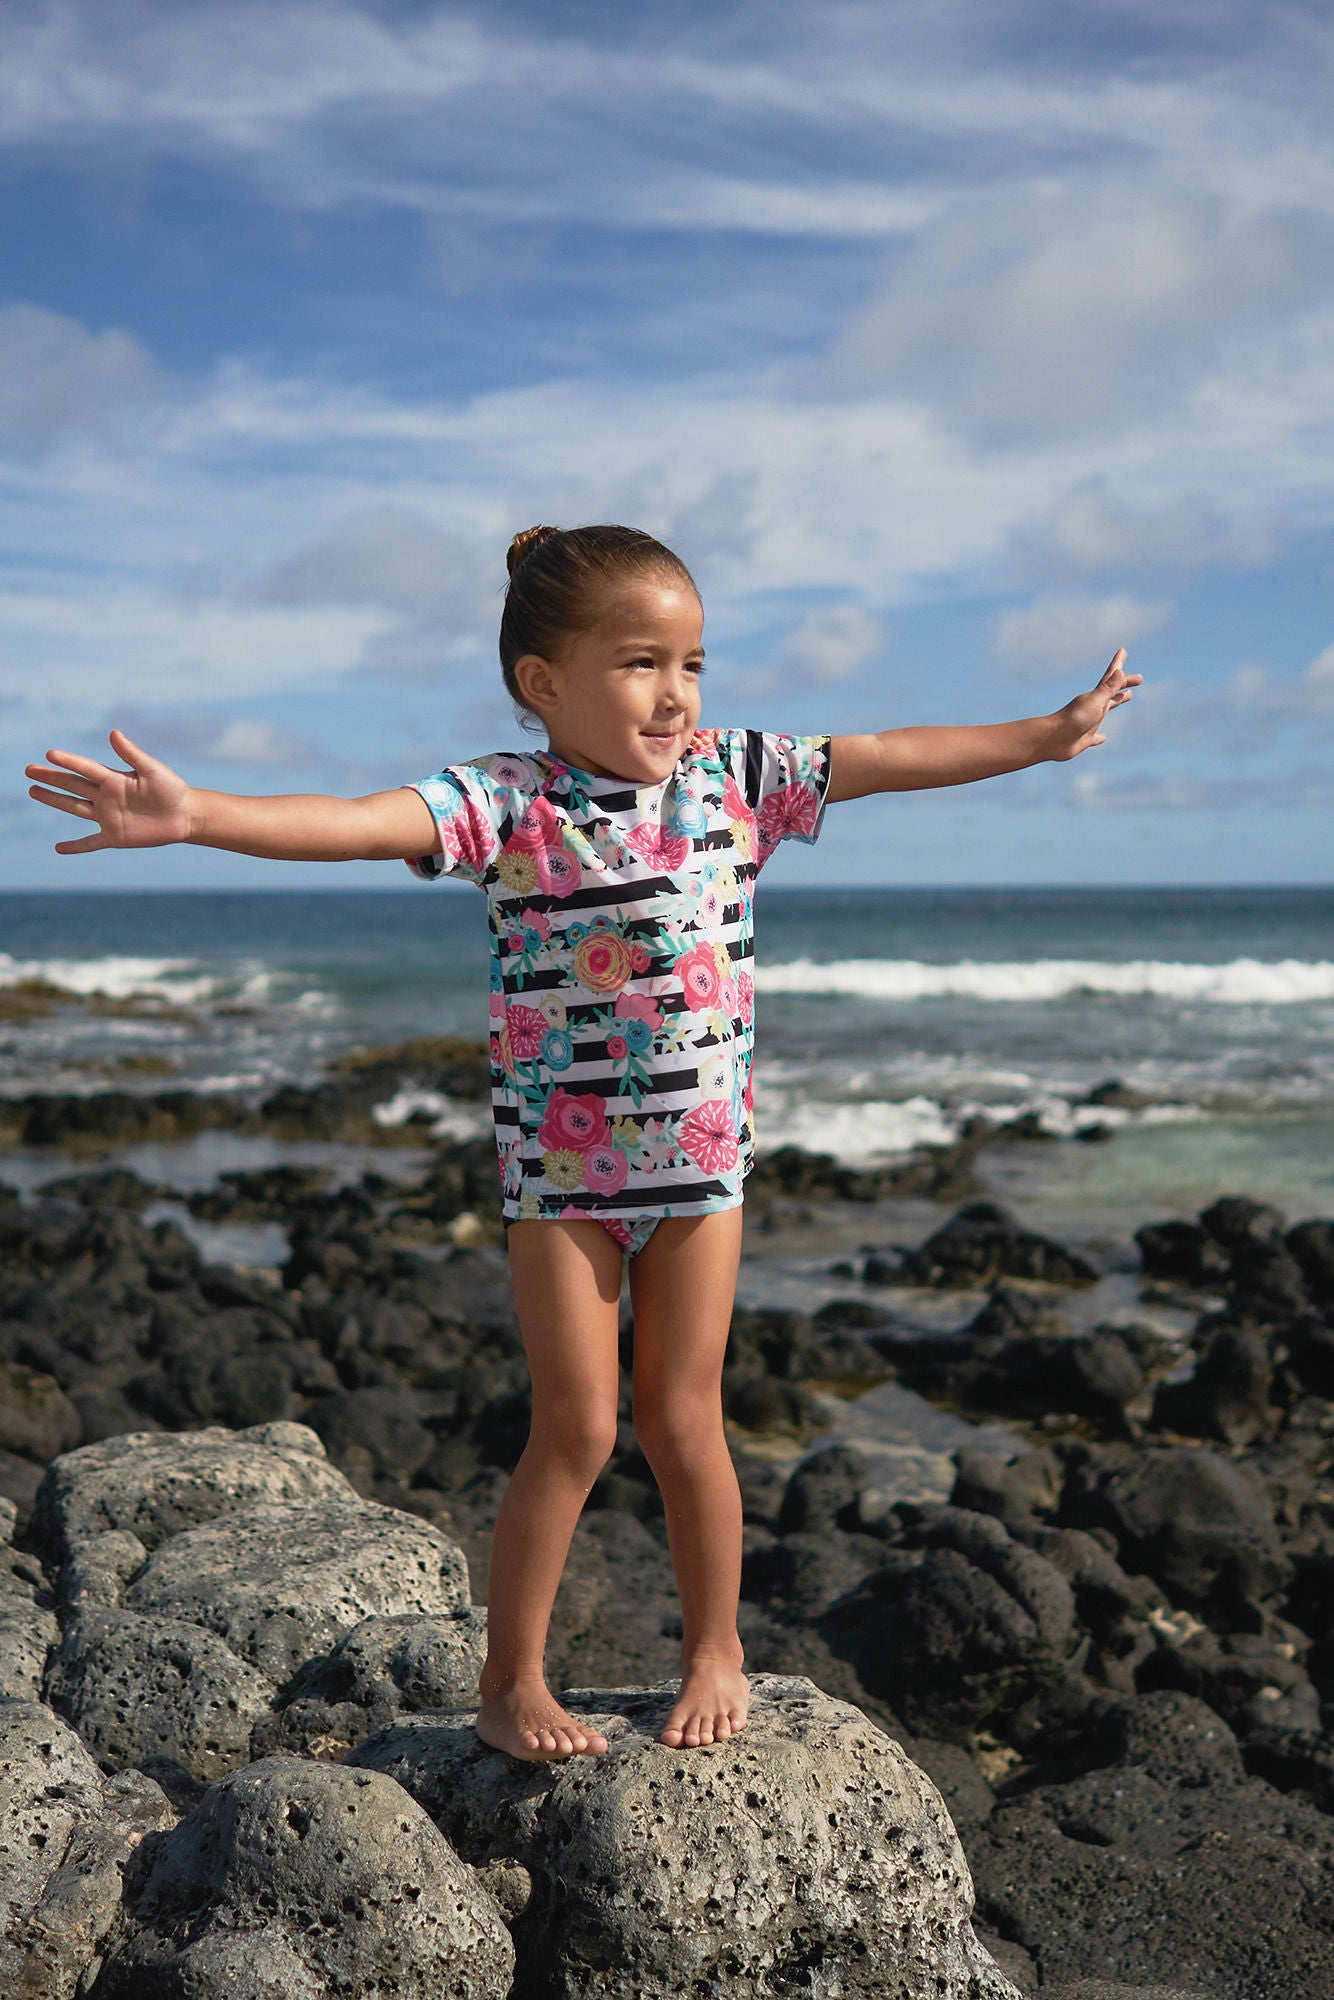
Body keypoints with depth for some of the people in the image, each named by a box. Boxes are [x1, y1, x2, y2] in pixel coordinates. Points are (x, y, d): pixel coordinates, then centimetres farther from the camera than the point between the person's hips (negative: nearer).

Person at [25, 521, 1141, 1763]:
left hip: (702, 1158, 3)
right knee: (575, 1428, 2)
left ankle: (715, 1651, 29)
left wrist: (1048, 735, 11)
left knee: (681, 1418, 9)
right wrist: (193, 814, -43)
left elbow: (891, 759, 5)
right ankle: (511, 1683, 19)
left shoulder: (736, 777, -1)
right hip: (559, 1167, -3)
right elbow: (359, 823, -28)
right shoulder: (506, 806, -13)